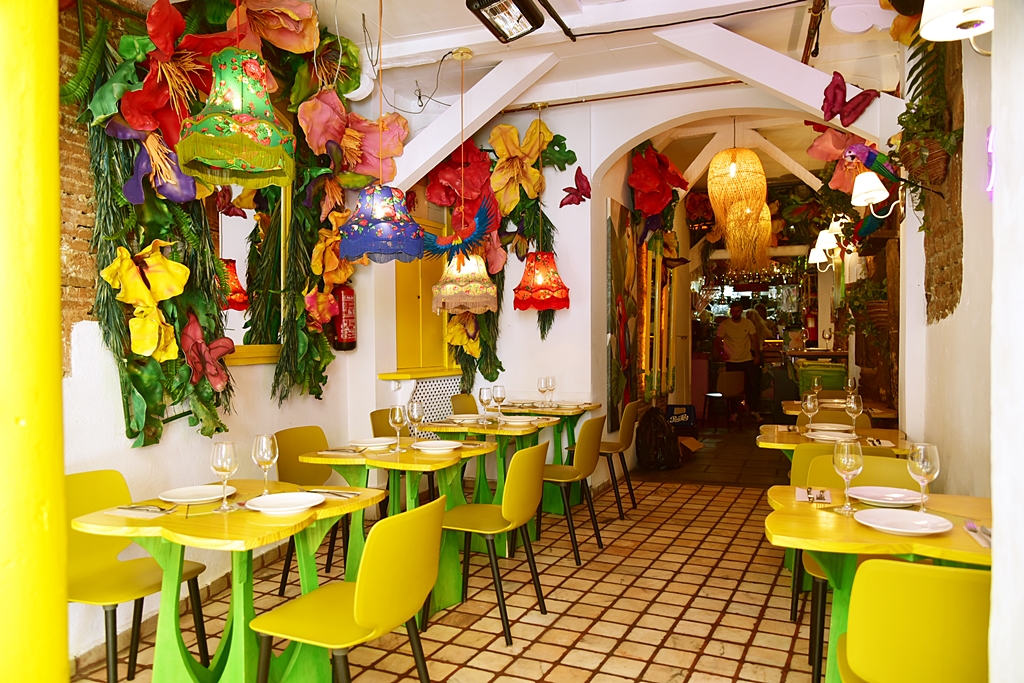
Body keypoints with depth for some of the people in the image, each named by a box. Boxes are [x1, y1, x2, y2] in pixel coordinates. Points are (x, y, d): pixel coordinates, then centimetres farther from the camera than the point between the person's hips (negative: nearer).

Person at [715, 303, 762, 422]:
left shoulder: (748, 324, 1)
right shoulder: (724, 324, -5)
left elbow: (754, 340, 7)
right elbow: (717, 341, 0)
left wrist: (757, 355, -1)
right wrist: (721, 352, -17)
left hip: (747, 360, 1)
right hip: (731, 362, -1)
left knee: (753, 385, 1)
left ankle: (753, 410, 18)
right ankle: (734, 412, 17)